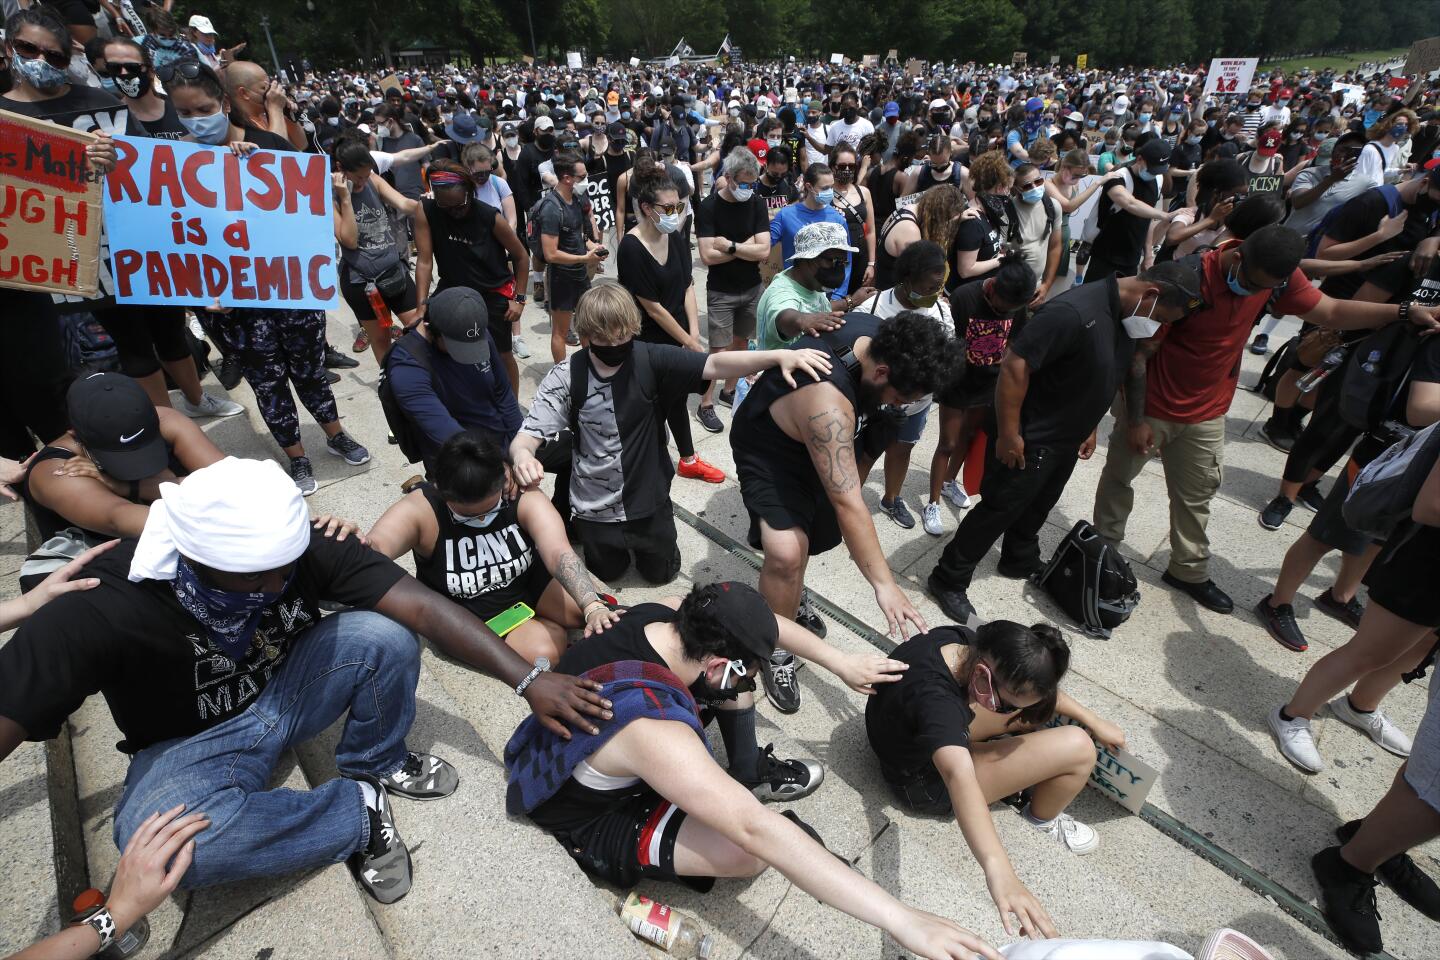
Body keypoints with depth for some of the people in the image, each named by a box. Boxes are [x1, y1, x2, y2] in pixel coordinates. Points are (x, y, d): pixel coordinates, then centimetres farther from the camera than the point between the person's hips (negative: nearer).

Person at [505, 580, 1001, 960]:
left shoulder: (669, 615, -21)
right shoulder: (652, 731, -42)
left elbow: (747, 622, -5)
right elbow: (756, 830, -46)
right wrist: (903, 920, -45)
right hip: (585, 824, -7)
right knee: (749, 849, -30)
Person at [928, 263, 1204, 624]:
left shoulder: (1128, 316, 1)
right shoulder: (1074, 312, -30)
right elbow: (1015, 364, -31)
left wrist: (1089, 426, 20)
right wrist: (1008, 434, -26)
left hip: (1067, 439, 9)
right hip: (1029, 440, -9)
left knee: (1038, 506, 25)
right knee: (999, 509, 1)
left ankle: (1021, 561, 48)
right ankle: (948, 580, 15)